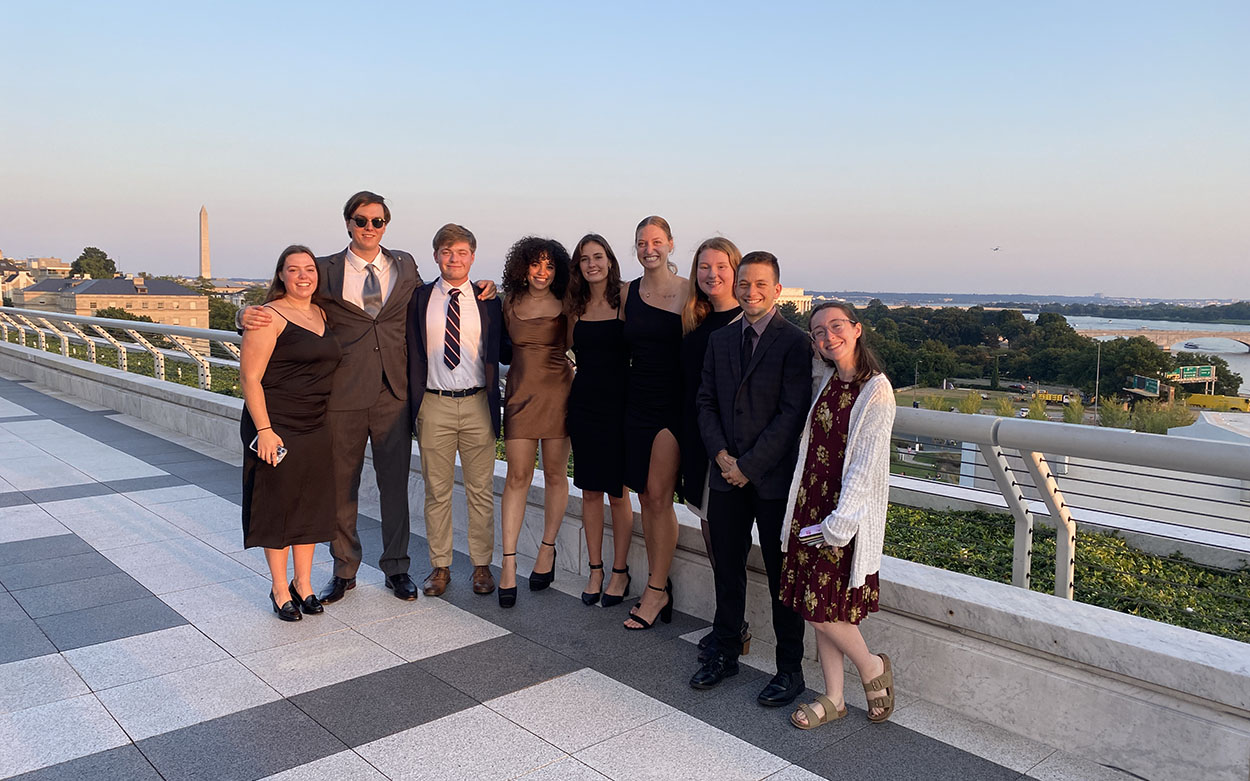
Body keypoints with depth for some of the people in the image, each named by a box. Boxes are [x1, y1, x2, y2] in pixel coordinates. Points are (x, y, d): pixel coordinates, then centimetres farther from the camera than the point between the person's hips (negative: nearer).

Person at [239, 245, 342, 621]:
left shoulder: (321, 314, 10)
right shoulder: (270, 317, -10)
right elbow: (249, 377, -14)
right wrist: (264, 430, -19)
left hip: (318, 427, 6)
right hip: (277, 427, -6)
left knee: (311, 504, 13)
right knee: (278, 504, 5)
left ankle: (303, 583, 27)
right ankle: (280, 589, 20)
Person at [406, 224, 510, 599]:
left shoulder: (488, 301, 6)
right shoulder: (418, 298, 5)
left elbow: (503, 352, 8)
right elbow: (411, 354, 5)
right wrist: (413, 404, -2)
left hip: (477, 404, 0)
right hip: (434, 404, 0)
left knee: (481, 490, 7)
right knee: (437, 490, 8)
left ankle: (481, 566, 19)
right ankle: (440, 566, 21)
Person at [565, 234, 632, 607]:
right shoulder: (576, 306, 9)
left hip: (618, 403, -4)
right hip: (583, 402, 4)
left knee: (617, 492, 3)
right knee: (590, 491, 9)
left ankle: (620, 571, 19)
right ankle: (595, 570, 22)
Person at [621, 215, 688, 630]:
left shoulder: (687, 291, -5)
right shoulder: (628, 292, 8)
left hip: (672, 402, -5)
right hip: (637, 400, 5)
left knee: (659, 497, -4)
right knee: (645, 497, 10)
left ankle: (656, 591, 9)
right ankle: (659, 584, 22)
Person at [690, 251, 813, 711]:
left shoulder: (795, 343, -8)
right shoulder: (719, 340, 11)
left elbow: (792, 414, -13)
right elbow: (706, 402, 10)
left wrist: (749, 465, -13)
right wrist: (720, 453, -5)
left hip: (773, 479, -5)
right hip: (727, 476, 5)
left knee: (782, 577, 5)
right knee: (727, 569, 14)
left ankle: (790, 670, 19)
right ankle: (725, 654, 31)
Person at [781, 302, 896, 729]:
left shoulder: (876, 391, -13)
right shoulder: (823, 379, 6)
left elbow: (865, 464, -16)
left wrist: (839, 522, -18)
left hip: (848, 513, -6)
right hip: (811, 505, 7)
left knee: (823, 607, -5)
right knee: (816, 605, 10)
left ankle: (872, 667, 22)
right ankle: (833, 698, 24)